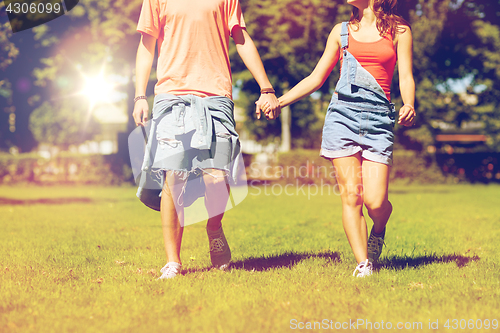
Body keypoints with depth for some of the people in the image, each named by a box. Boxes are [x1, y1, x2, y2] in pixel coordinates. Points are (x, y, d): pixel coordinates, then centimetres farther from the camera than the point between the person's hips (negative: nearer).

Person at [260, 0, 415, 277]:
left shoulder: (399, 31, 11)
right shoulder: (341, 31, 16)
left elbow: (406, 78, 3)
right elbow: (316, 78, 18)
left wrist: (409, 106, -17)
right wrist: (279, 101, 10)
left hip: (379, 118, -2)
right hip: (342, 113, 2)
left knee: (375, 201, -11)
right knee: (351, 194, -8)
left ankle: (378, 232, 23)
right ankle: (363, 264, 0)